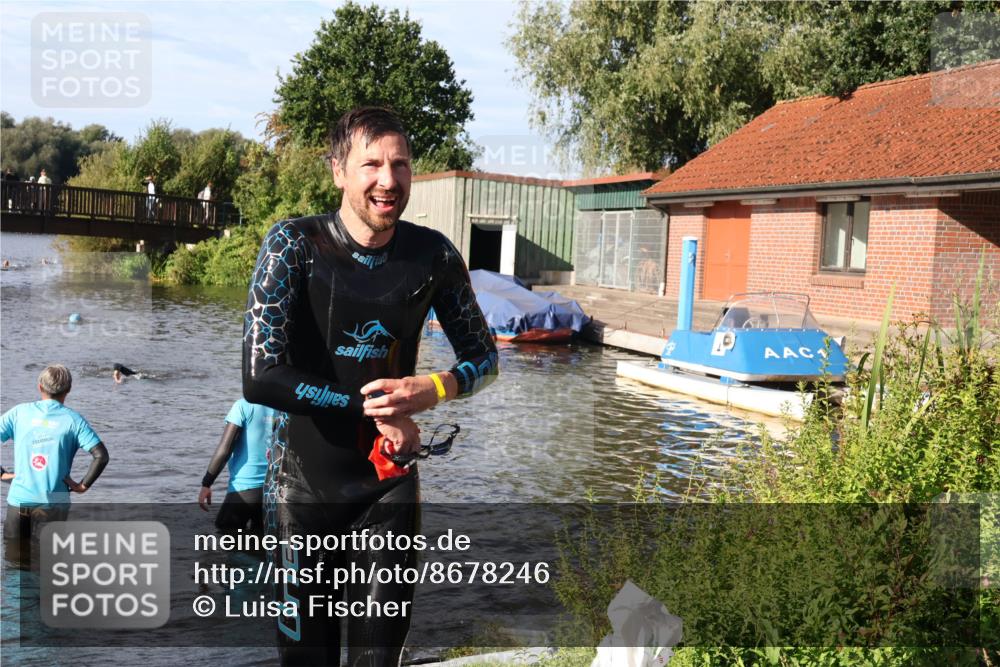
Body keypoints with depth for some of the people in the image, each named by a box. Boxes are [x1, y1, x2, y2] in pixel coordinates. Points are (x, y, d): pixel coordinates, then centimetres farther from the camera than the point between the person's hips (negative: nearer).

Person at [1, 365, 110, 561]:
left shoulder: (19, 412, 3)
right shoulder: (73, 419, -4)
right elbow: (102, 456, -12)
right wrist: (83, 485, -3)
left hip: (18, 498, 2)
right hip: (53, 501, -2)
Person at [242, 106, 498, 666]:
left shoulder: (434, 256, -4)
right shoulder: (296, 244, -12)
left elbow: (484, 358, 7)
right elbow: (261, 377, -20)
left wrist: (435, 388, -14)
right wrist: (372, 406, -17)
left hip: (390, 487, 2)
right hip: (304, 486, -2)